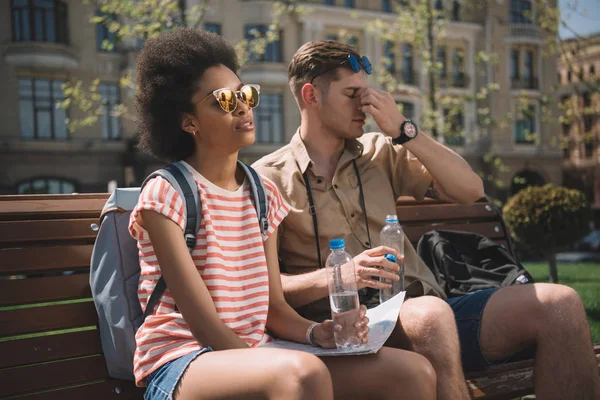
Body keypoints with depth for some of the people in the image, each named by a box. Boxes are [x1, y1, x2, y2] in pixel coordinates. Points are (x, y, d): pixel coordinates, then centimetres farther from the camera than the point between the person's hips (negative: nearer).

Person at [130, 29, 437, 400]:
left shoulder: (264, 193, 10)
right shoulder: (164, 194, -10)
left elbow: (273, 307, 8)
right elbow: (204, 324, -15)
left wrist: (317, 332, -12)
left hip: (255, 353, 6)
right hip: (181, 364, -6)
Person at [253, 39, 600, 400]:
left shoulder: (380, 152, 16)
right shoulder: (269, 178, 3)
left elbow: (471, 190, 8)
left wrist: (403, 130, 0)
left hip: (424, 310, 5)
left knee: (558, 303, -13)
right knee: (430, 313, -39)